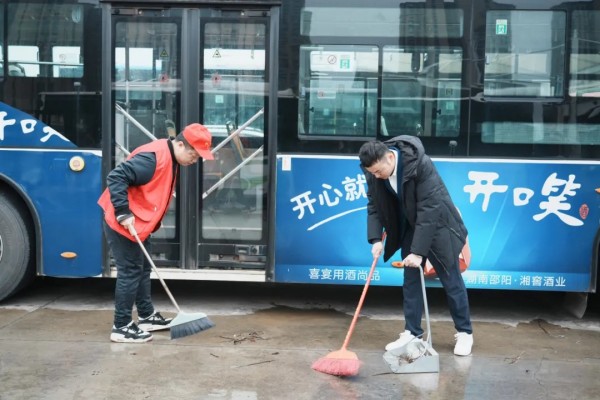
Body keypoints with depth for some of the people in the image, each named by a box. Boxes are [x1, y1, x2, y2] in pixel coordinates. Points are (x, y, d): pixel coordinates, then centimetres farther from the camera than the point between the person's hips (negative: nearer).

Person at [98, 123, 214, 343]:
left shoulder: (171, 159, 7)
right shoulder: (154, 157, -25)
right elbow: (116, 177, -29)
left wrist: (150, 223, 16)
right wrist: (123, 213, -29)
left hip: (139, 223, 10)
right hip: (122, 222, -10)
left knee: (142, 269, 17)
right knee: (130, 272, -5)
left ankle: (147, 316, 30)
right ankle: (121, 327, 4)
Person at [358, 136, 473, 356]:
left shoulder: (421, 164, -33)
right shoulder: (374, 171, -15)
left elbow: (428, 210, -33)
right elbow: (374, 206, -4)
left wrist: (418, 251, -33)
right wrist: (376, 239, -17)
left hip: (437, 224, -5)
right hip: (409, 227, 5)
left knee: (451, 280, 3)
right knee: (411, 280, 6)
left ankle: (464, 332, 16)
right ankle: (412, 332, 15)